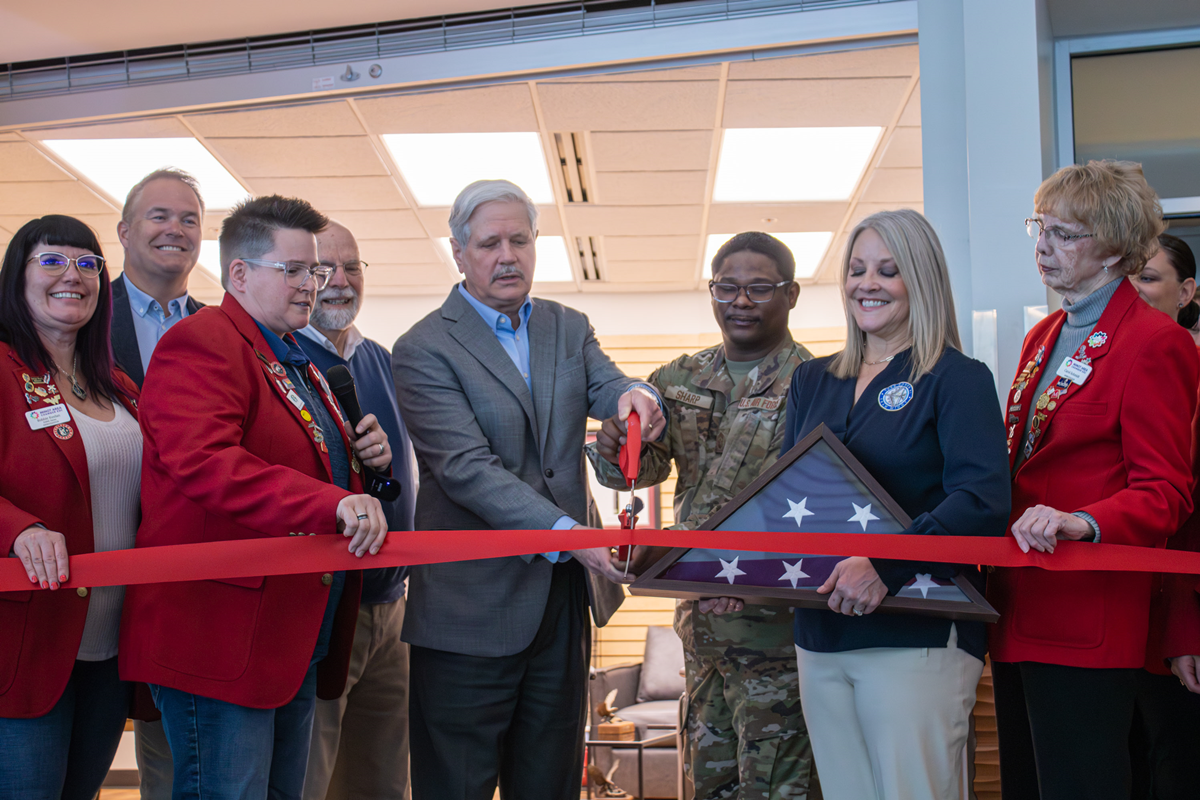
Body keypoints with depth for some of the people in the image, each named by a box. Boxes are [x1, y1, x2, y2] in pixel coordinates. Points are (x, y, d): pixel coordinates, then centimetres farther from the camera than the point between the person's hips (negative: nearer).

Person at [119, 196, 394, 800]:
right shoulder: (199, 344, -10)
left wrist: (363, 459, 13)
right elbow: (202, 462, -27)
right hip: (219, 636, -10)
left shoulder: (296, 363, 23)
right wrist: (332, 502, -35)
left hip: (296, 642, 10)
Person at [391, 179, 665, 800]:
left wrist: (636, 398, -30)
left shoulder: (568, 328, 12)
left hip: (564, 597, 5)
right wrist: (567, 534, -28)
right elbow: (467, 468, -18)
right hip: (472, 606, -5)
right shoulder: (423, 351, -8)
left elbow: (605, 387, -5)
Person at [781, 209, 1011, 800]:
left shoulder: (957, 379, -2)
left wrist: (885, 563, -26)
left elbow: (983, 501, -15)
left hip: (917, 634, -5)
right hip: (821, 635, 6)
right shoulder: (812, 382, 16)